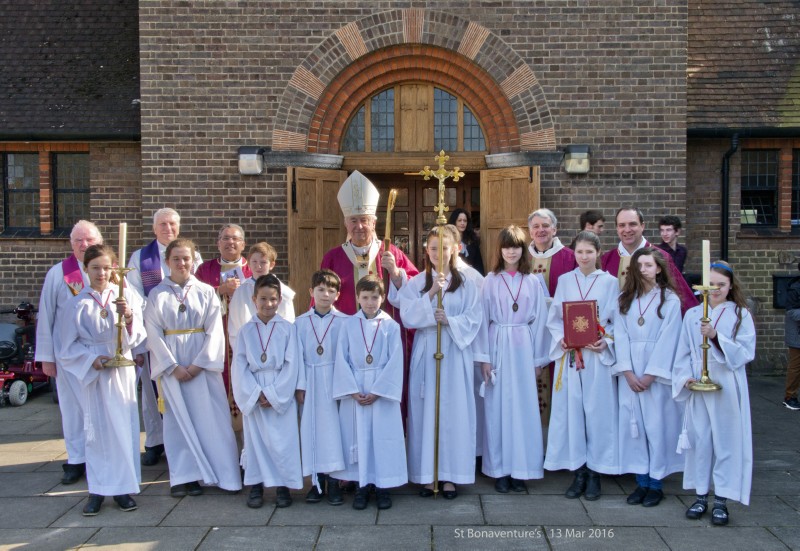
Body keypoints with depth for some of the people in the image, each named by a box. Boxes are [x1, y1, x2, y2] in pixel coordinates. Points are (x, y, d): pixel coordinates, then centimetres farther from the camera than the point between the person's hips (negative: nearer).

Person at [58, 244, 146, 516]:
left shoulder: (126, 296, 0)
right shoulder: (77, 304, -1)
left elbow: (137, 337, -2)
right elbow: (69, 345, 2)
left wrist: (128, 316, -21)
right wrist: (92, 359, -13)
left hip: (122, 369, 1)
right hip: (93, 370, 0)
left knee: (124, 426, 3)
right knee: (97, 427, 3)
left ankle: (123, 486, 13)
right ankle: (98, 490, 12)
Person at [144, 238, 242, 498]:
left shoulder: (206, 292, 2)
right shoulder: (157, 295, 3)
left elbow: (214, 331, -2)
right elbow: (153, 334, -2)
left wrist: (198, 363, -11)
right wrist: (173, 366, -10)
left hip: (202, 363, 0)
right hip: (170, 365, 0)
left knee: (210, 416, 0)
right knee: (178, 418, 4)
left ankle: (223, 473, 7)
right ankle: (183, 477, 10)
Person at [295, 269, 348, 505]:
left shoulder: (344, 322, -4)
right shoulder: (301, 322, 4)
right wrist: (300, 386, -2)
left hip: (335, 381, -2)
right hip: (311, 382, 2)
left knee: (333, 428, -1)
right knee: (312, 428, 6)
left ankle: (333, 483, 8)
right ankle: (317, 481, 16)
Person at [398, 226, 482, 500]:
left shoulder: (465, 283, 7)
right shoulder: (416, 283, 7)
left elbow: (474, 319, 0)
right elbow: (407, 316, -6)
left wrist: (450, 320, -17)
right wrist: (431, 293, -16)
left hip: (455, 353, 0)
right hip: (425, 353, 0)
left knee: (454, 411, -1)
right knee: (425, 410, 1)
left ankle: (450, 475, 9)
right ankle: (427, 474, 10)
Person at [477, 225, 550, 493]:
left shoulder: (532, 281, 6)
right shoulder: (491, 280, 2)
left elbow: (539, 320, 6)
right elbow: (483, 319, 1)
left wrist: (538, 359, 4)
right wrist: (484, 357, -4)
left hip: (523, 347, 1)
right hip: (498, 346, -1)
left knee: (524, 407, 2)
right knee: (498, 407, 2)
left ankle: (520, 469, 13)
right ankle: (500, 470, 12)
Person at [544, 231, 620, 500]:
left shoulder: (609, 282, 4)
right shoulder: (565, 281, 9)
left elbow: (617, 321, 4)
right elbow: (553, 318, 9)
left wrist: (606, 341, -12)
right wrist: (561, 338, -9)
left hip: (599, 356, -1)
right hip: (569, 354, 2)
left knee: (598, 411, 0)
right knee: (571, 410, 2)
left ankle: (594, 473, 12)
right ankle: (578, 471, 13)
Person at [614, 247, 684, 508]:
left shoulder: (669, 299, -2)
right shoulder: (625, 299, 8)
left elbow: (668, 339, -7)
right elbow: (620, 335, 2)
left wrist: (650, 375, -12)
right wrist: (628, 372, -8)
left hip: (657, 372, -3)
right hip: (630, 371, 3)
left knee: (657, 424, 0)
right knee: (633, 423, 4)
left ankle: (656, 483, 10)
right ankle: (641, 481, 13)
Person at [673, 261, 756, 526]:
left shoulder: (741, 315, 1)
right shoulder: (692, 315, 7)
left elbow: (746, 352, -8)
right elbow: (683, 353, 8)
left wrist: (716, 337, -20)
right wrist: (685, 377, -7)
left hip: (728, 387, -2)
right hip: (697, 387, 2)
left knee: (727, 441, 2)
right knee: (699, 439, 6)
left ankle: (721, 500, 12)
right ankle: (701, 496, 18)